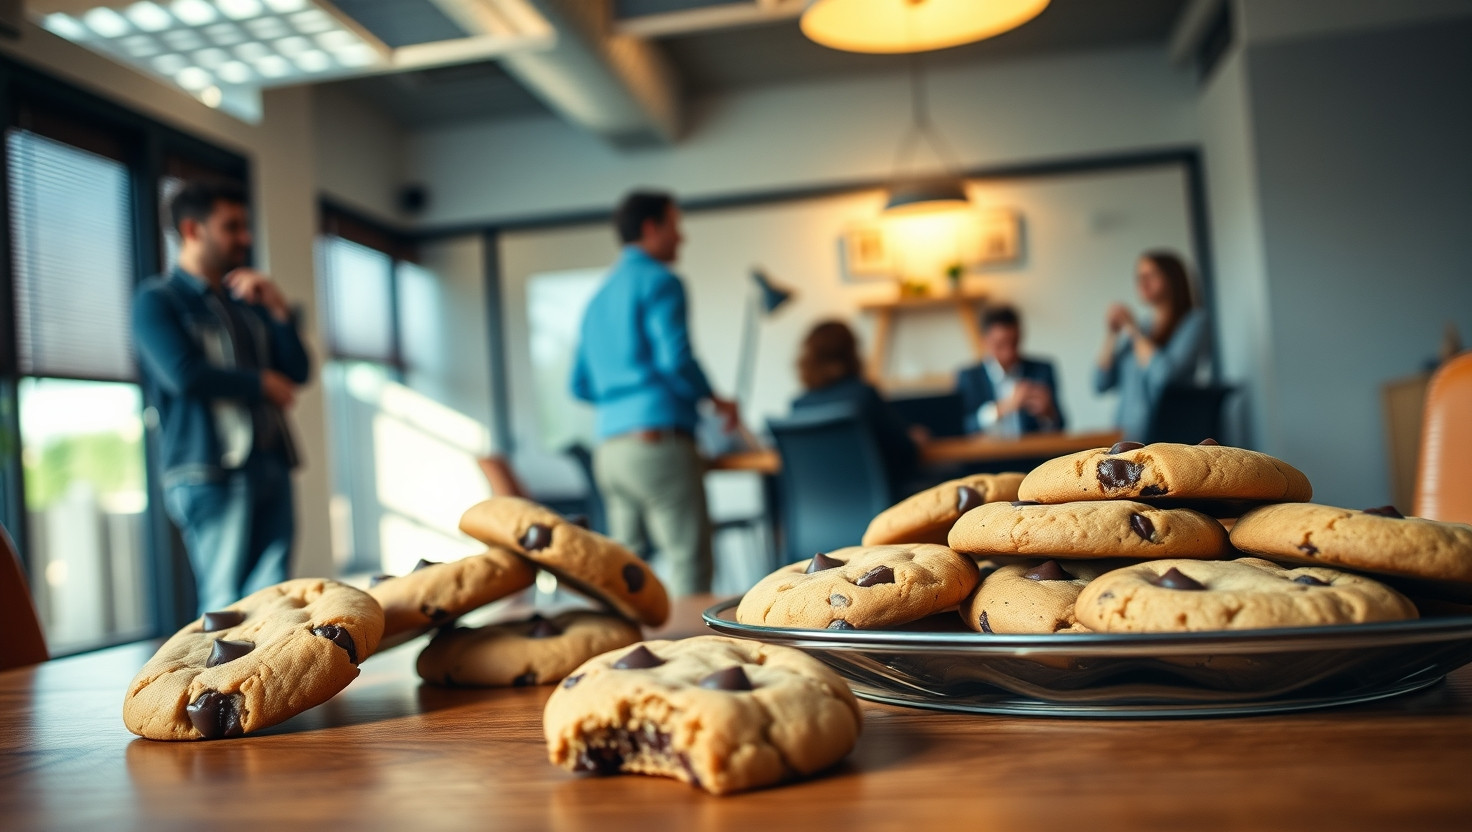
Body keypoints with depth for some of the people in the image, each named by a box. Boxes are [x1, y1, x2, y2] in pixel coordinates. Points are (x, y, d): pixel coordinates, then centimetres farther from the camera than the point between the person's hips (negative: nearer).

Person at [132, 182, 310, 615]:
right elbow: (184, 376, -12)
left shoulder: (248, 303, 20)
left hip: (271, 466, 6)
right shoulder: (157, 299, 3)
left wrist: (278, 309, 2)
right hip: (211, 473, -5)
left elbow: (297, 372, 14)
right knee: (228, 607, -5)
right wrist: (261, 383, 0)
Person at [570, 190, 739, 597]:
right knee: (689, 565, -8)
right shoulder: (659, 280, -2)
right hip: (660, 440, -8)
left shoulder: (598, 298, 23)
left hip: (610, 448, 8)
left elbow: (581, 385, 24)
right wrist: (717, 402, 0)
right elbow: (675, 358, -14)